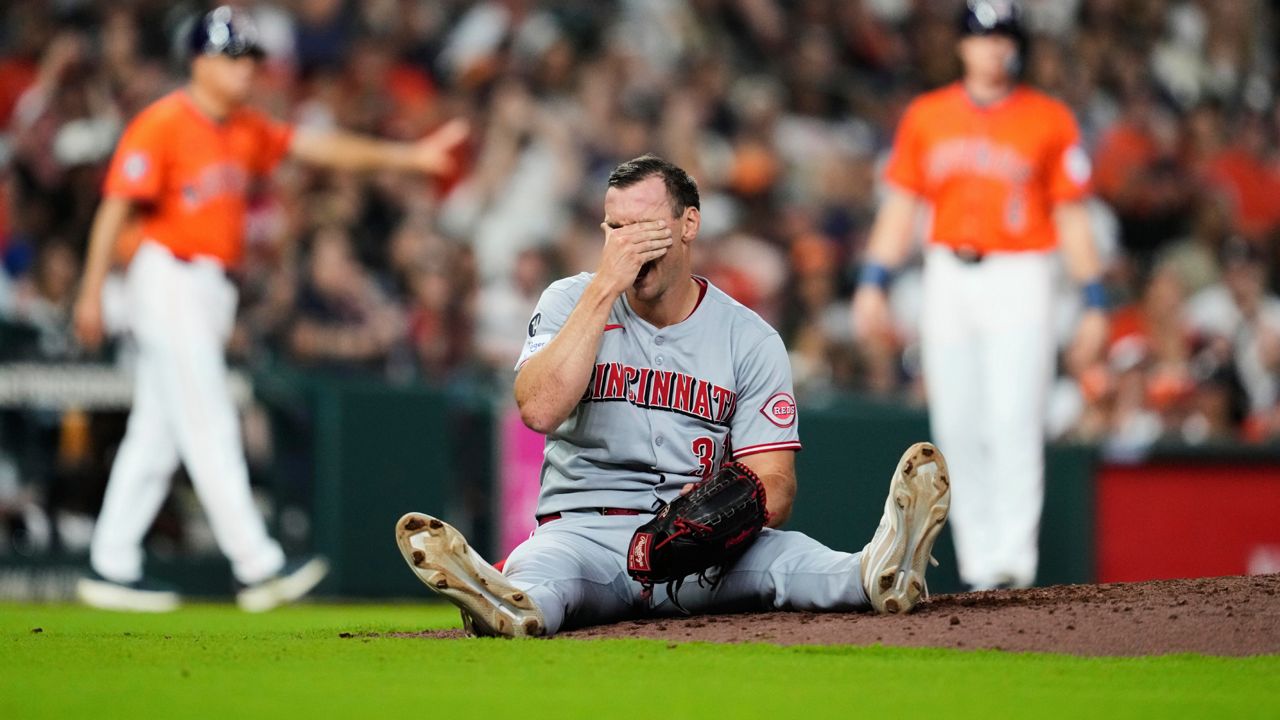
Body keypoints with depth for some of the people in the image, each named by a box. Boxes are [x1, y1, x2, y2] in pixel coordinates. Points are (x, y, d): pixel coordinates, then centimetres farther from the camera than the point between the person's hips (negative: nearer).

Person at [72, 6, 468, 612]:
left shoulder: (246, 130, 13)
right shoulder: (162, 124, -11)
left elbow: (318, 146, 13)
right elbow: (116, 207, -13)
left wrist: (405, 156, 6)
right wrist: (92, 291, -18)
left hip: (211, 288, 9)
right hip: (169, 281, -9)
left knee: (157, 434, 9)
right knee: (209, 427, -10)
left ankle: (112, 568, 13)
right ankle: (257, 567, -14)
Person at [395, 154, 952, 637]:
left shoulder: (751, 340, 6)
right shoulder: (570, 302, 7)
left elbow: (774, 488, -1)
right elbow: (539, 409, -13)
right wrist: (605, 288, -13)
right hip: (584, 530, -2)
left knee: (781, 556, -32)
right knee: (538, 567, -38)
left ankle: (876, 575, -61)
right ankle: (509, 607, -72)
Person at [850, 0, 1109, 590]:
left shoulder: (1049, 120, 2)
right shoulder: (926, 116, 10)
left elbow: (1072, 217, 3)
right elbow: (901, 205, 11)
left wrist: (1094, 303, -2)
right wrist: (873, 282, 2)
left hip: (1019, 279, -3)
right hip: (947, 276, 3)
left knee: (1013, 425, -13)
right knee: (957, 429, 3)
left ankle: (1012, 568, -13)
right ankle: (978, 570, 10)